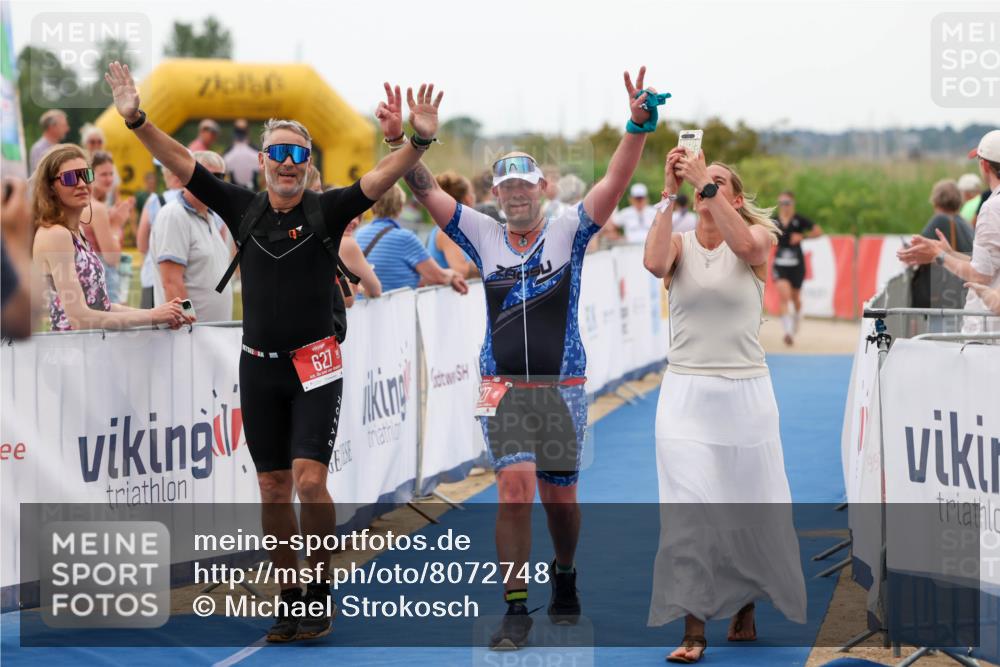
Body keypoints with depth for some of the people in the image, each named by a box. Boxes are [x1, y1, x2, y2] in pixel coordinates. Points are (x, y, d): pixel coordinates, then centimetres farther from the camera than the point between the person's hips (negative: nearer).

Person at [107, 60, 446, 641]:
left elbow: (382, 178, -18)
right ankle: (291, 599, 18)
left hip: (316, 366, -3)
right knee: (274, 490, 8)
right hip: (259, 368, 3)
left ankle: (320, 587, 5)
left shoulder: (327, 211, -4)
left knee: (309, 481, -14)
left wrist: (418, 141, -36)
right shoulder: (244, 209, 5)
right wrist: (137, 119, -12)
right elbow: (182, 163, 1)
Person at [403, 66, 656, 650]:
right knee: (516, 485, -15)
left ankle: (565, 577, 38)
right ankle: (516, 608, -9)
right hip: (504, 388, 0)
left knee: (559, 494, 10)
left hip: (562, 388, 0)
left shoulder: (569, 232, 1)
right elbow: (428, 191, -2)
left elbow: (616, 182, -11)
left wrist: (639, 127, -25)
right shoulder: (483, 236, 5)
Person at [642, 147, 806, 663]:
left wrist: (706, 183, -27)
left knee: (752, 509, 8)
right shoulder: (680, 243, 5)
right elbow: (654, 263, -18)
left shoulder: (759, 238, 2)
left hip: (745, 393, 0)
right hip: (686, 393, 0)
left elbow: (745, 244, -23)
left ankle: (745, 606, 30)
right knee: (688, 511, -8)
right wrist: (670, 193, -19)